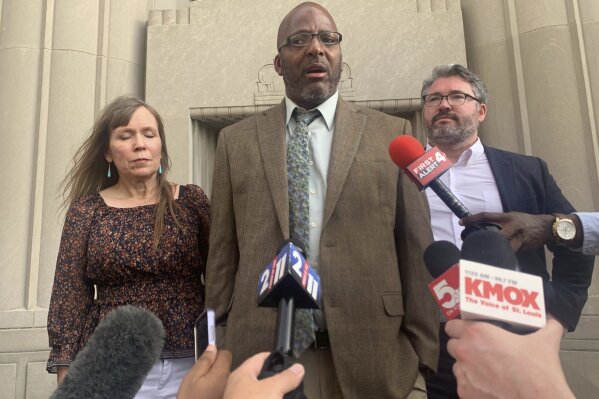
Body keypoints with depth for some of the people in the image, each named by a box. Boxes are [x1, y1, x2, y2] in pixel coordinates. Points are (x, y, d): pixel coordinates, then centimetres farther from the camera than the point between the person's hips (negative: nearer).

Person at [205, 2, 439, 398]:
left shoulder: (391, 134, 2)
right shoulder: (236, 140, 5)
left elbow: (416, 248, 0)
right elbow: (223, 252, 4)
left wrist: (424, 353, -2)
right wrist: (220, 344, 4)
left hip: (369, 352, 0)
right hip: (261, 354, 1)